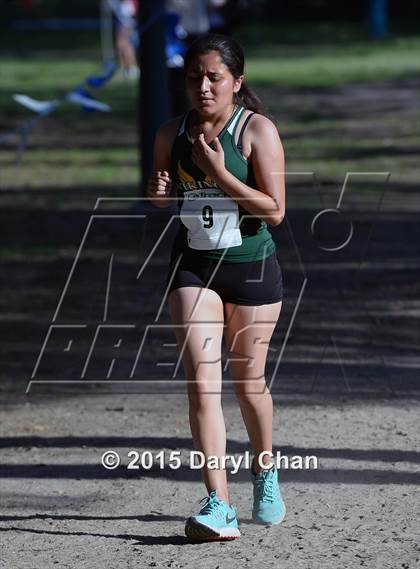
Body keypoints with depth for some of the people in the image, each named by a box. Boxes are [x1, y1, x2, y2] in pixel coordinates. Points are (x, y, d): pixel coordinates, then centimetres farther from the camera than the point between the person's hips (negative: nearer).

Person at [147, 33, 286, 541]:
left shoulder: (257, 130, -10)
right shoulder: (171, 134, 3)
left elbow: (275, 210, -15)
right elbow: (160, 197, 18)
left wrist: (219, 173, -22)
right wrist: (159, 192, -6)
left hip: (252, 268, -2)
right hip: (193, 266, 2)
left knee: (247, 381, 10)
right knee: (201, 380, -13)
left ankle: (265, 471, 40)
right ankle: (219, 506, -17)